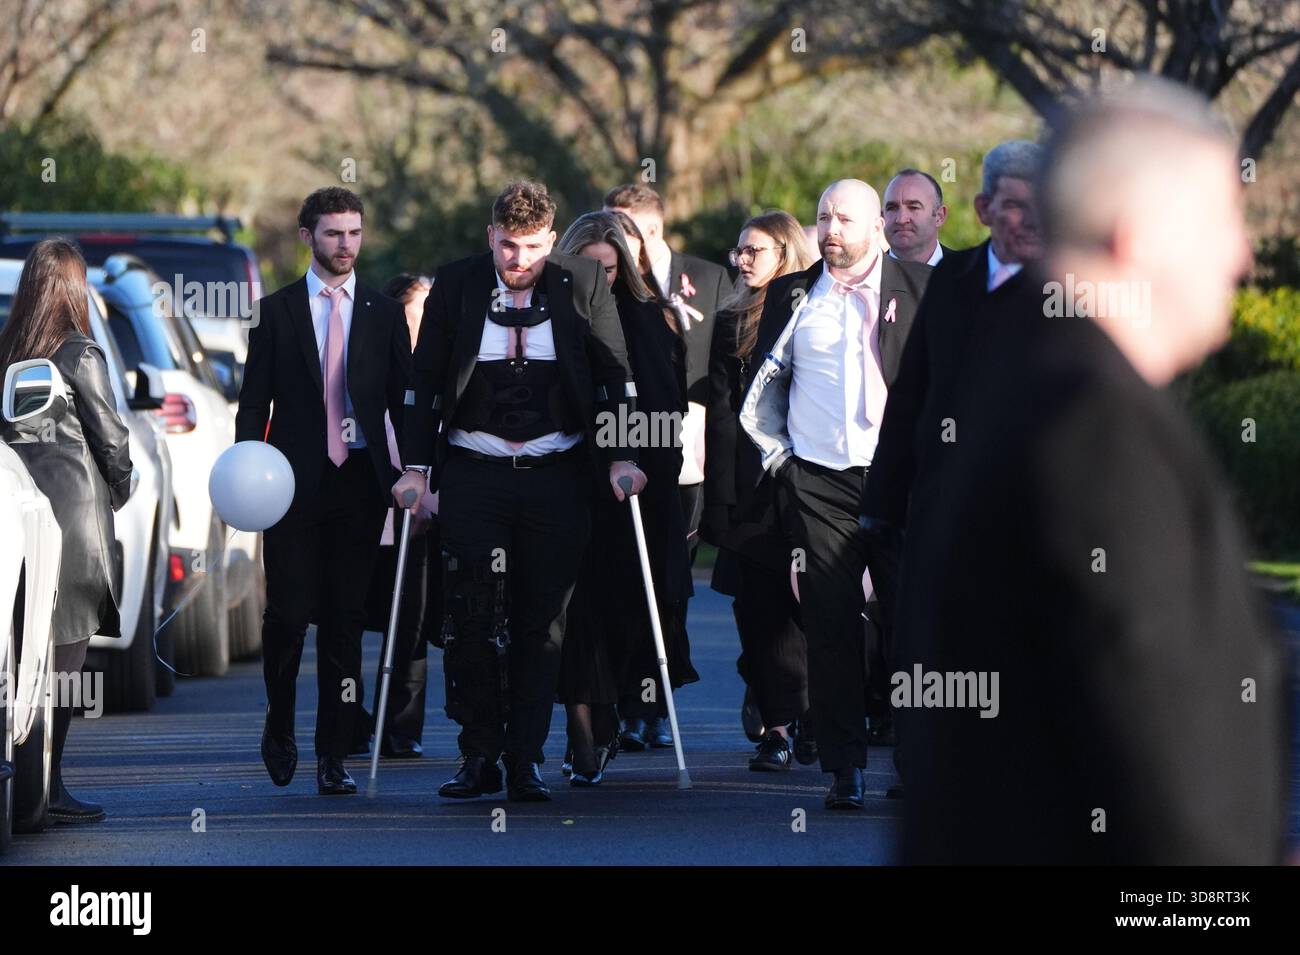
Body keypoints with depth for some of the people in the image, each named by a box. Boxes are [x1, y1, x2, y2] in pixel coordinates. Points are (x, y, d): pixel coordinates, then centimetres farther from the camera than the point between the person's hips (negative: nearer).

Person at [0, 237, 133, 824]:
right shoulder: (79, 355, -9)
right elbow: (112, 439, -5)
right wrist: (118, 492, 14)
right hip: (74, 507, -5)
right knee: (64, 658, -2)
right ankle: (48, 790, -3)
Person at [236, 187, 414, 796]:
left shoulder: (384, 315, 11)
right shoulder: (276, 312, 7)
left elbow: (404, 402, 10)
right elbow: (254, 399, 5)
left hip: (359, 479, 1)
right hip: (294, 479, -1)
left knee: (346, 619, 0)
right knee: (288, 612, -7)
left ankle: (333, 756, 5)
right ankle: (280, 724, 20)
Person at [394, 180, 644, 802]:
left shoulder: (582, 284, 1)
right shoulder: (456, 285, 1)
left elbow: (615, 376, 4)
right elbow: (426, 380, 4)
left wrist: (621, 457, -5)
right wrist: (416, 466, -3)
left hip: (556, 475, 0)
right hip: (473, 475, 0)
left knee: (542, 622, 2)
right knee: (470, 620, -5)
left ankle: (525, 762, 7)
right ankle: (479, 757, 4)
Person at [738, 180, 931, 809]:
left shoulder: (920, 288, 4)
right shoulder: (792, 296, 10)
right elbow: (762, 385, 18)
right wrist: (776, 453, 10)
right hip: (818, 481, 2)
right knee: (831, 624, -3)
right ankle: (844, 768, 0)